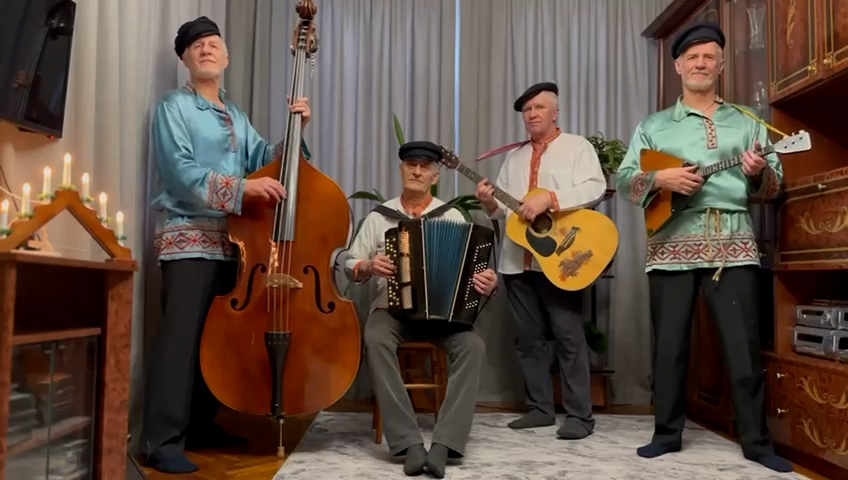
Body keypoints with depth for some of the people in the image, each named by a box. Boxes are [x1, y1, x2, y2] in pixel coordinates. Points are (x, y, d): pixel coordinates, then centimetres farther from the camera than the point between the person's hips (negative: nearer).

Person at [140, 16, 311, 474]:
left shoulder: (236, 116, 20)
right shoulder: (174, 106, 0)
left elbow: (266, 160, 9)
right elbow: (181, 173, -14)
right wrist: (242, 186, -25)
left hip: (231, 239, 7)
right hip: (188, 236, -6)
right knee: (181, 337, -12)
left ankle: (202, 425, 21)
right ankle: (163, 441, -6)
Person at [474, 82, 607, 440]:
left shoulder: (577, 146, 3)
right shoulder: (514, 156, 19)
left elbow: (595, 188, -13)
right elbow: (505, 207, 16)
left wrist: (549, 198, -23)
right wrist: (490, 202, -7)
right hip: (517, 260, 6)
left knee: (568, 336, -4)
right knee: (528, 337, 9)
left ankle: (579, 415, 5)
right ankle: (540, 407, 20)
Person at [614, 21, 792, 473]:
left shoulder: (746, 122, 15)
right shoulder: (653, 126, 14)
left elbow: (774, 184, 10)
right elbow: (623, 178, 6)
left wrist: (759, 173, -13)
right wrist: (660, 178, -13)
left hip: (733, 241, 0)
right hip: (672, 241, 0)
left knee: (743, 343, 0)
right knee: (669, 343, 4)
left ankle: (756, 440, 13)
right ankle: (667, 432, 17)